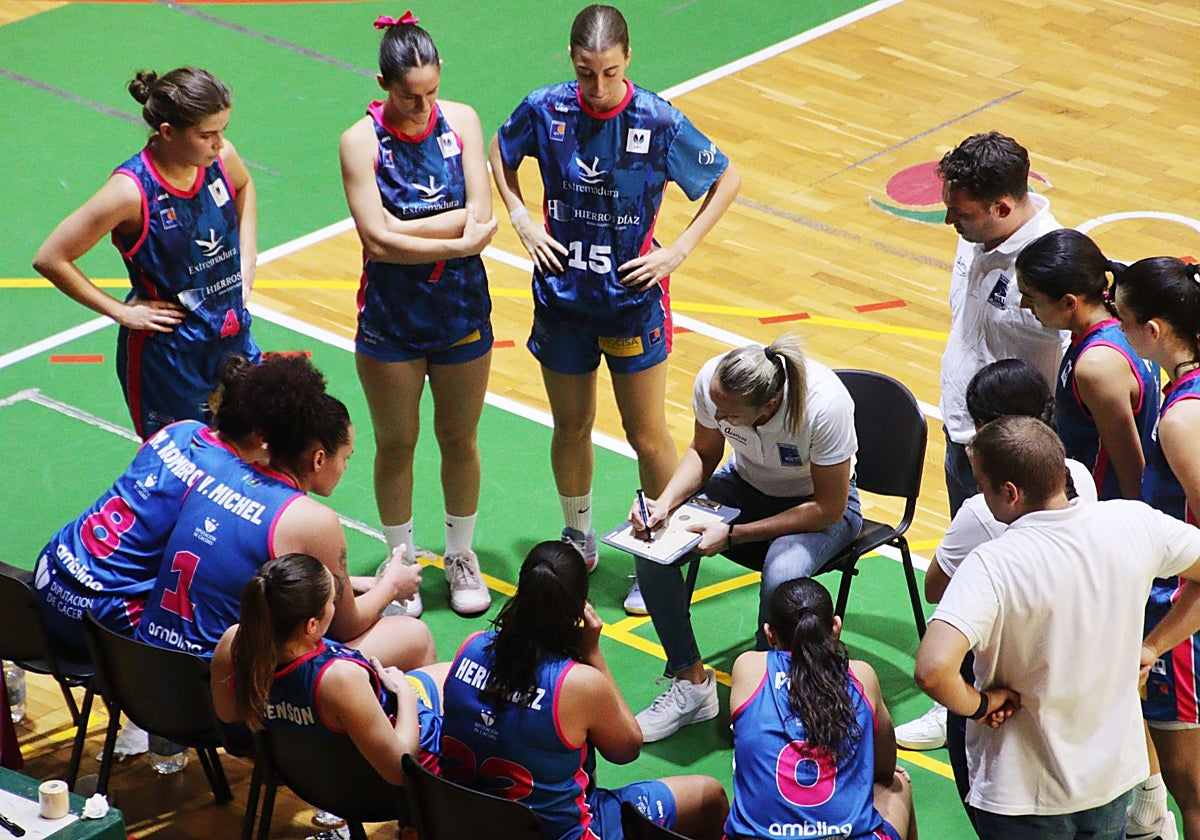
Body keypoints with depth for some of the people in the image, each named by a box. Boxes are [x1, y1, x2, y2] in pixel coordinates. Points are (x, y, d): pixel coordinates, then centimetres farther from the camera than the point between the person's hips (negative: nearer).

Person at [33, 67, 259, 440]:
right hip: (166, 354, -5)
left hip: (234, 340, 5)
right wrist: (122, 312, -14)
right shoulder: (132, 190, -23)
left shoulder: (221, 158, -7)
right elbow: (50, 259, -17)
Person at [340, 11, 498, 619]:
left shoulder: (461, 121, -6)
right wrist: (456, 241, -19)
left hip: (462, 312, 2)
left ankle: (461, 556, 33)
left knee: (459, 440, 15)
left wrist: (400, 229, -19)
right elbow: (377, 240, -21)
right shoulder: (362, 140, -14)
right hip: (391, 319, -2)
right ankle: (401, 563, 28)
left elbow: (480, 216, -14)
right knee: (395, 445, 11)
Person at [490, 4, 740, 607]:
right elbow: (501, 155, 12)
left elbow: (726, 180, -4)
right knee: (571, 425, 16)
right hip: (562, 294, 2)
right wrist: (523, 222, -1)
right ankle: (578, 542, 36)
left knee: (647, 435, 5)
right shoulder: (545, 110, -10)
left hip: (633, 298, -2)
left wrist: (677, 252, -10)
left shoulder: (657, 121, -17)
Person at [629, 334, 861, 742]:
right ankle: (691, 683, -3)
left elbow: (829, 507, -24)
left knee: (781, 577, -36)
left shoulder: (824, 405, -36)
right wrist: (665, 502, -20)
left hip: (816, 500, -5)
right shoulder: (713, 380, -23)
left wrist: (733, 535, -29)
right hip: (746, 485, 5)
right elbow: (703, 453, 0)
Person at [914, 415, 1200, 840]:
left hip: (1025, 798, -5)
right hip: (1115, 775, 5)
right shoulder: (1135, 523, -13)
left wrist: (979, 703, -19)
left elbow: (932, 670, -39)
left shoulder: (992, 566, -28)